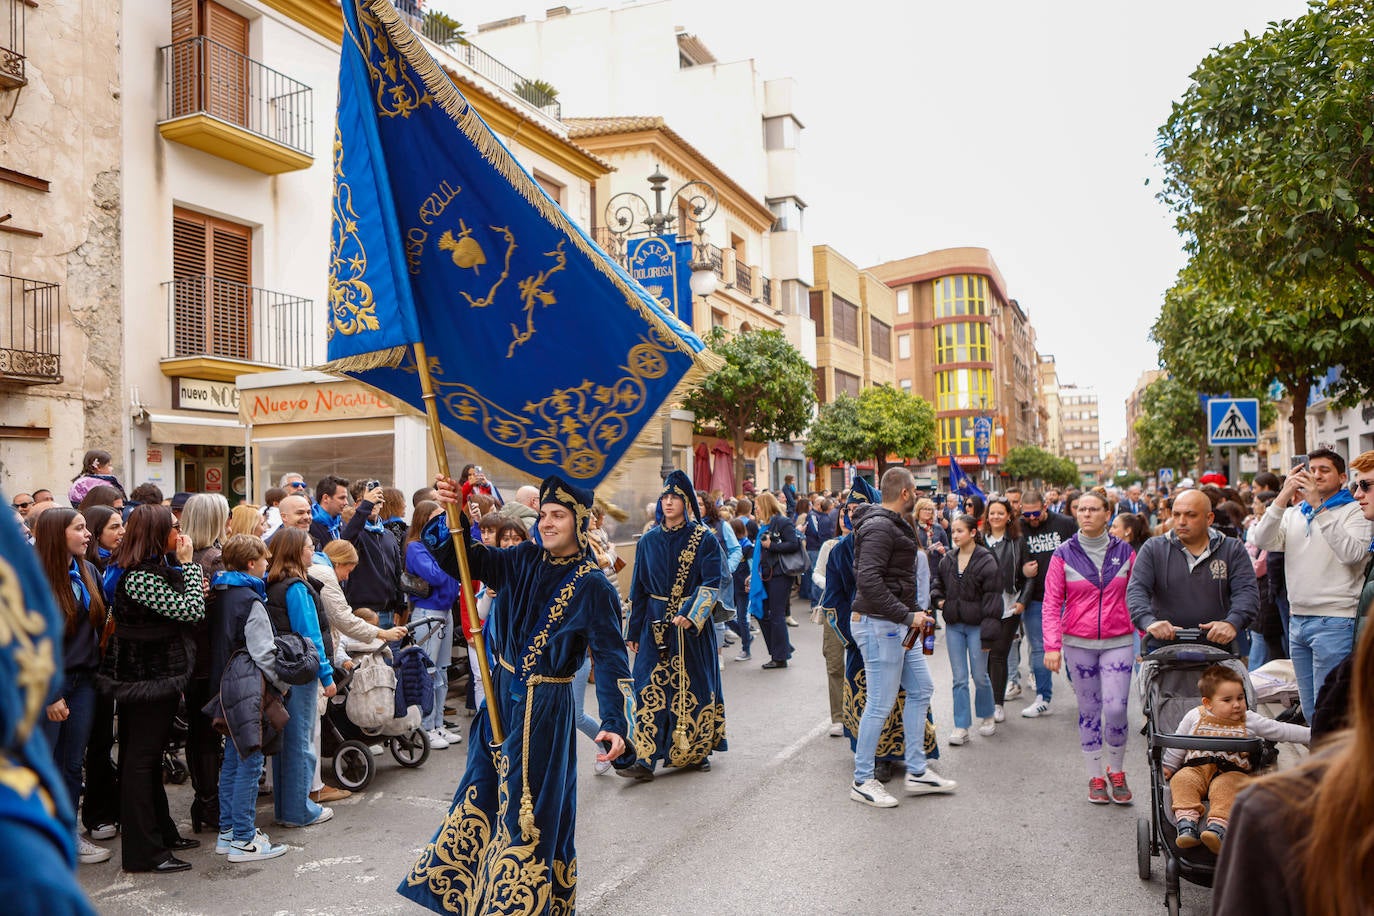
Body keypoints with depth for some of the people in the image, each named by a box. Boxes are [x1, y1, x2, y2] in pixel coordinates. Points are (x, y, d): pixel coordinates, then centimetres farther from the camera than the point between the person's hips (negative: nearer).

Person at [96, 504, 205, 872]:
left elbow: (177, 609, 15)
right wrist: (187, 564, -16)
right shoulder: (140, 578, -23)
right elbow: (192, 612, -23)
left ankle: (161, 831, 30)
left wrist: (189, 583, -3)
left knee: (149, 756, 17)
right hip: (149, 676, -10)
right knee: (142, 759, -2)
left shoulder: (151, 569, 8)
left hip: (143, 673, 10)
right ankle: (143, 851, 6)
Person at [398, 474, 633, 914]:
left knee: (530, 810, 5)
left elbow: (611, 659, -19)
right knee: (481, 790, 20)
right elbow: (465, 560, 1)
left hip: (545, 707, -6)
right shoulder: (524, 560, 1)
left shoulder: (592, 586, -15)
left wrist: (615, 723, -30)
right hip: (501, 694, 6)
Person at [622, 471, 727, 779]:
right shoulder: (648, 541, 7)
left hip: (692, 623, -2)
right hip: (655, 624, 2)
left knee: (695, 686, 6)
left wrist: (690, 615, -22)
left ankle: (697, 751, 23)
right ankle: (646, 759, -3)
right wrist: (633, 631, 10)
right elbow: (638, 588, 10)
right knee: (650, 688, -4)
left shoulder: (704, 539, -4)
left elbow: (712, 582, -10)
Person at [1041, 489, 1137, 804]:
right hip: (1078, 643, 0)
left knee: (1116, 708, -8)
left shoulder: (1124, 551, 3)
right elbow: (1052, 603, -2)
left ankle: (1116, 771, 16)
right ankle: (1096, 777, 20)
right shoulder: (1064, 554, 0)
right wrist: (1052, 645, -9)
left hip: (1118, 642, 0)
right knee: (1088, 711, 7)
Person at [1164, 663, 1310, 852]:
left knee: (1226, 787, -35)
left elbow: (1280, 730, 8)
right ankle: (1186, 823, -42)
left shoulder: (1249, 720, 11)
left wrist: (1310, 734, 0)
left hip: (1232, 772, -1)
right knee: (1182, 780, -30)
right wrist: (1167, 767, 19)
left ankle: (1217, 826, -50)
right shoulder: (1194, 717, 10)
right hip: (1195, 769, 1)